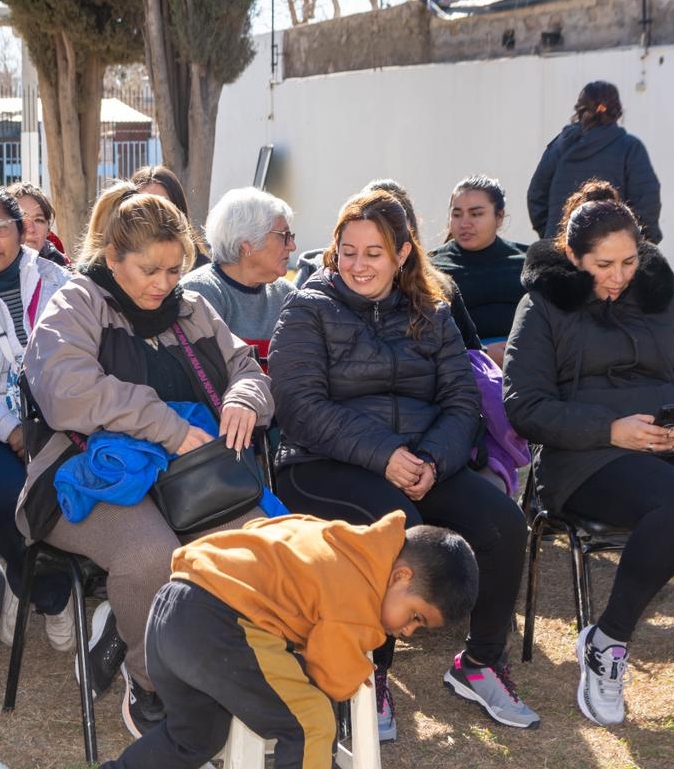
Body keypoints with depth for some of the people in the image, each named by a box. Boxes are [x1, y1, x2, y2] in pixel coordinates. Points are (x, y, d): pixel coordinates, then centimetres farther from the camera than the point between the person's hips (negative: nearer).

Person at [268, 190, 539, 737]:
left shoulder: (431, 314, 16)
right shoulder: (308, 310, 3)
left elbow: (462, 400, 8)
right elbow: (302, 405, -9)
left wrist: (432, 460, -14)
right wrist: (383, 455, -20)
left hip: (420, 462, 4)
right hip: (324, 465, -4)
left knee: (505, 523, -21)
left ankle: (481, 662, 1)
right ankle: (370, 673, -14)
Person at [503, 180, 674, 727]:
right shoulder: (545, 305, 7)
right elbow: (525, 406, -1)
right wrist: (610, 429, -13)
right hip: (588, 458, -4)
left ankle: (607, 640, -18)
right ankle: (607, 645, -16)